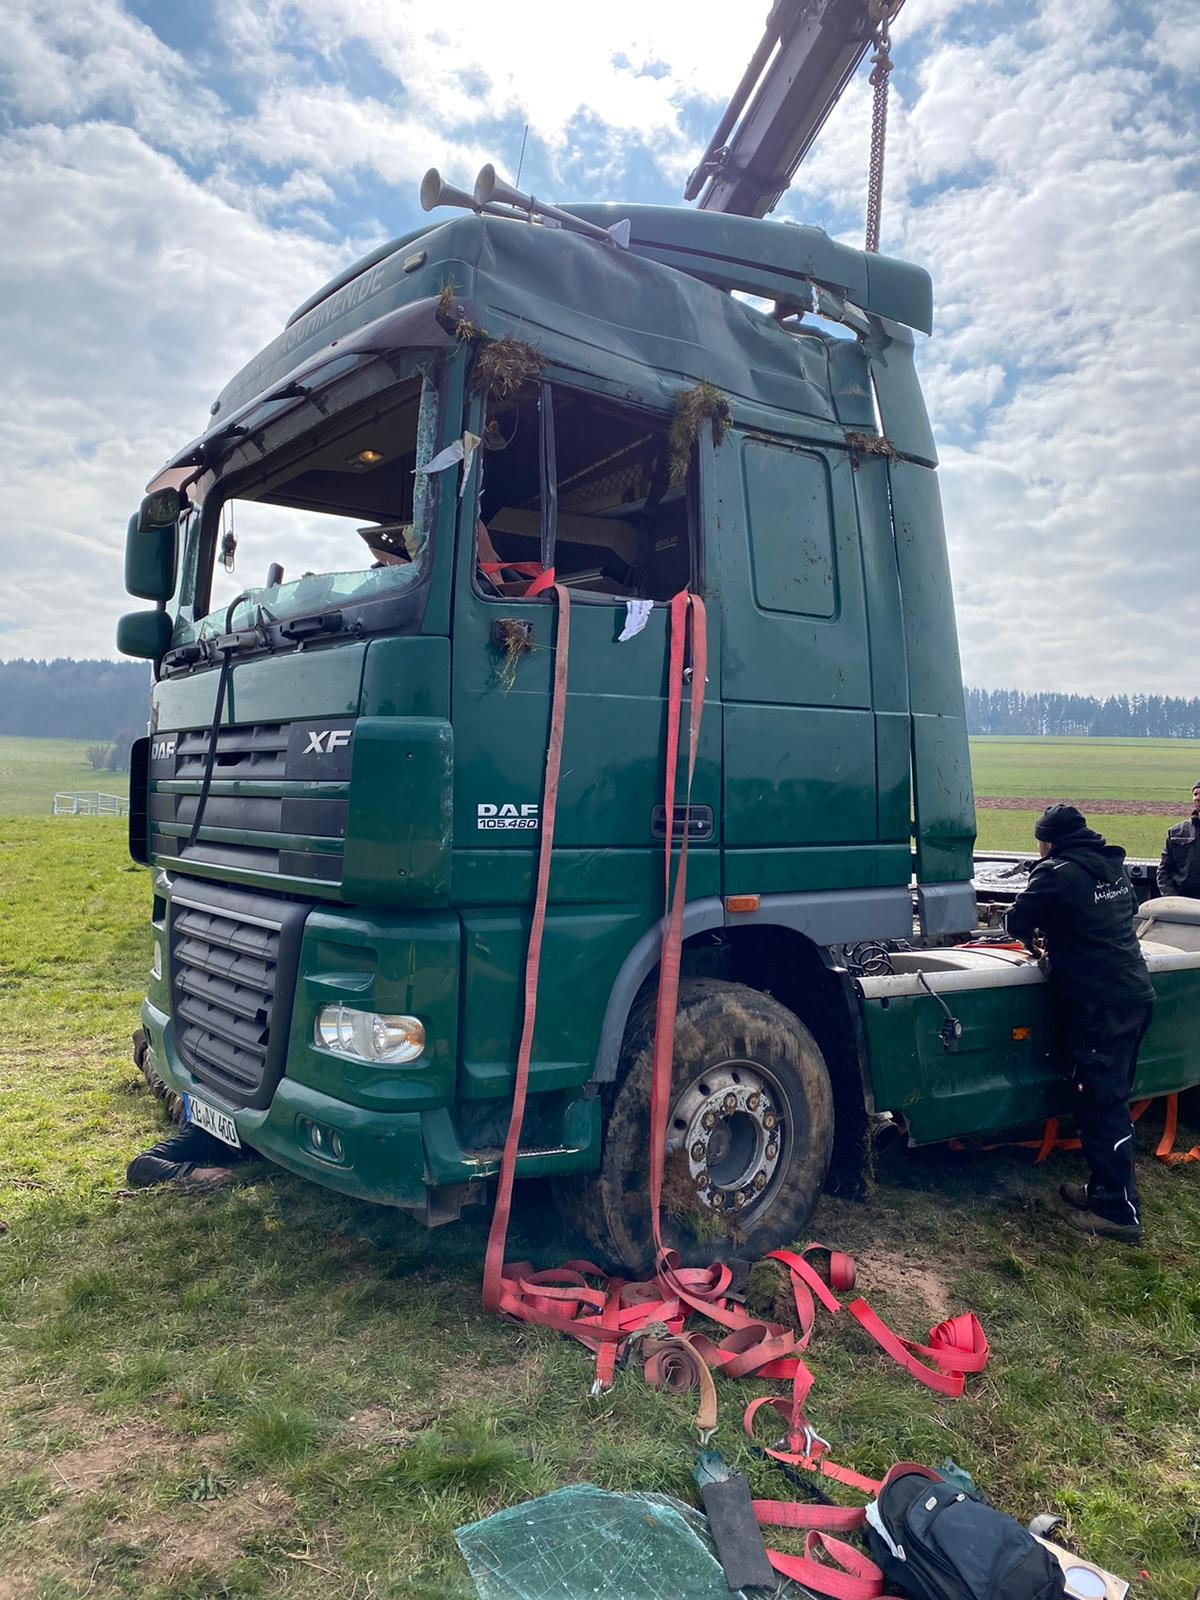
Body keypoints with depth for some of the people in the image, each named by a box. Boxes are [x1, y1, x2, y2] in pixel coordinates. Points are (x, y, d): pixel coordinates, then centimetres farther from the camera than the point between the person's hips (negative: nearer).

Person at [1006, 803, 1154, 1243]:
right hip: (1136, 996, 9)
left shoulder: (1056, 873, -10)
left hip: (1100, 1004, -9)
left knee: (1102, 1104, -3)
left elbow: (1017, 922, -4)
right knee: (1110, 1099, 17)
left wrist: (1034, 938, 19)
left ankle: (1119, 1211, 2)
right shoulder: (1114, 866, 13)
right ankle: (1104, 1188, 28)